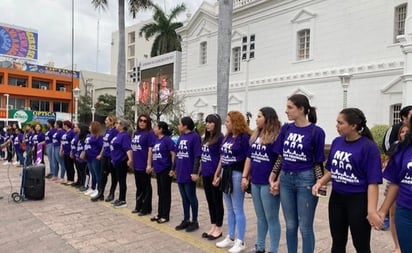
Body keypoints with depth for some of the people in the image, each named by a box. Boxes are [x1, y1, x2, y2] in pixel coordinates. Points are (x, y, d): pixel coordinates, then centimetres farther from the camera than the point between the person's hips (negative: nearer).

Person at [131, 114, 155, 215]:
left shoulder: (150, 133, -11)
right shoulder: (136, 133, 11)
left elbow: (150, 149, -15)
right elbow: (133, 148, 17)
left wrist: (149, 164, -19)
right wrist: (131, 160, 16)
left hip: (144, 165, -7)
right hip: (136, 164, 7)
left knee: (146, 187, 4)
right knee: (139, 187, 17)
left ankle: (146, 208, 15)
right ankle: (138, 206, 30)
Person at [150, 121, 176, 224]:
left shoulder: (167, 139, -13)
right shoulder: (157, 140, 11)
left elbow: (173, 154, -15)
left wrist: (173, 169, -17)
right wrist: (153, 165, 17)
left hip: (165, 170, -8)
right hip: (158, 170, 8)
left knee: (166, 193, 2)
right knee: (160, 193, 16)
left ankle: (165, 215, 12)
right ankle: (160, 213, 27)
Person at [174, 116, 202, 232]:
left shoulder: (194, 137, -12)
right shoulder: (180, 137, 11)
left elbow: (197, 156, -15)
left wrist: (195, 172, -18)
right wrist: (174, 168, 15)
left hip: (189, 174, -7)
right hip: (180, 173, 7)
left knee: (191, 197, 5)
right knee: (184, 198, 15)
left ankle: (194, 221, 18)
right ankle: (186, 220, 28)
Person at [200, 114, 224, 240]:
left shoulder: (220, 138, -10)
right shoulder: (206, 138, 13)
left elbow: (222, 158, -13)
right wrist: (200, 171, 14)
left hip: (215, 174, -8)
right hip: (206, 174, 8)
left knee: (217, 201, 4)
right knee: (210, 201, 15)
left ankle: (218, 229, 16)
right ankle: (213, 227, 26)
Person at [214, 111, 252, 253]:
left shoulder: (245, 137, -12)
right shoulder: (227, 137, 12)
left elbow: (248, 158, -14)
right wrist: (217, 174, 16)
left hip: (237, 174, -8)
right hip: (226, 173, 8)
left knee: (238, 209, 2)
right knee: (229, 209, 17)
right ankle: (230, 238, 29)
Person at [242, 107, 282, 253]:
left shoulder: (277, 136, -13)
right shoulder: (255, 136, 11)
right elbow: (249, 157, 15)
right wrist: (245, 177, 11)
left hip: (268, 183, -7)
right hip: (255, 182, 8)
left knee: (271, 218, 5)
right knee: (260, 217, 18)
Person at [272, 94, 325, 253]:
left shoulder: (316, 132, -9)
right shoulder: (286, 128, 4)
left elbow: (318, 162, -6)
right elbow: (280, 156, 8)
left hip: (306, 180, -4)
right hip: (286, 179, 5)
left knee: (305, 227, 7)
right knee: (290, 225, 16)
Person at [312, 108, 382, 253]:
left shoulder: (369, 147, -15)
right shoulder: (336, 142, 2)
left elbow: (373, 182, -17)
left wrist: (371, 210, -22)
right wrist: (320, 182, -4)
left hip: (358, 200, -5)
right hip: (336, 198, 5)